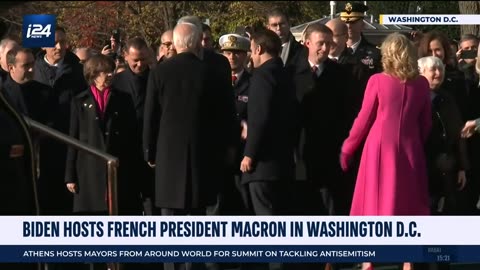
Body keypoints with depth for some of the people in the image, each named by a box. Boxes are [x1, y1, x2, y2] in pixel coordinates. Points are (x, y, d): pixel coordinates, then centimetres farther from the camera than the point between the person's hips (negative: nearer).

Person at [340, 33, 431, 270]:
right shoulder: (421, 84, 1)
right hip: (409, 149, 2)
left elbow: (364, 120, -3)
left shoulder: (377, 81, -8)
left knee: (375, 202, 5)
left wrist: (347, 149, 8)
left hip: (381, 147, -2)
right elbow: (426, 124, 7)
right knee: (407, 204, 9)